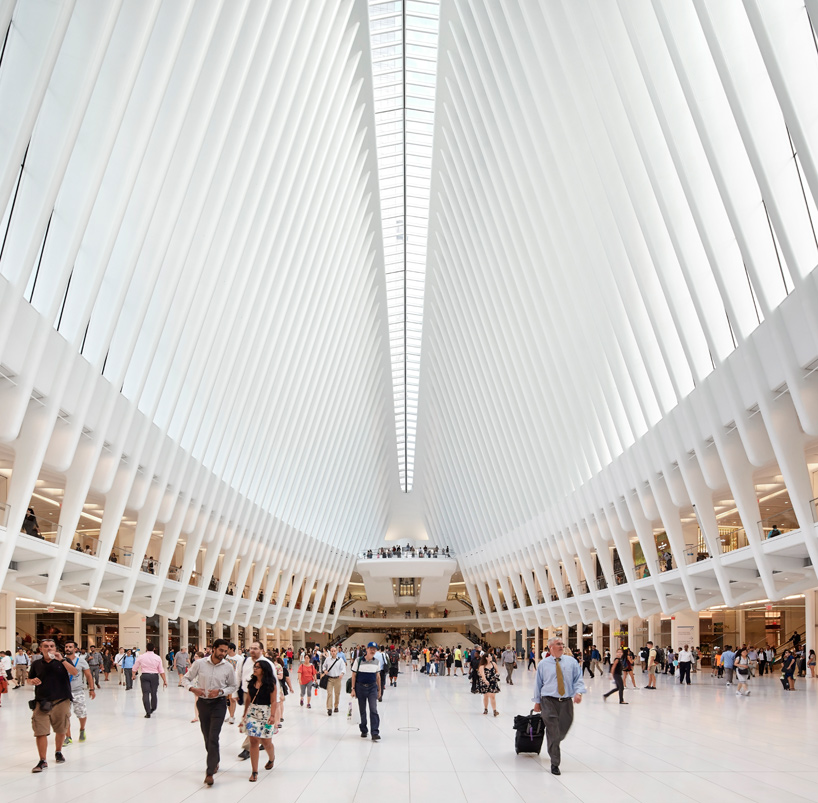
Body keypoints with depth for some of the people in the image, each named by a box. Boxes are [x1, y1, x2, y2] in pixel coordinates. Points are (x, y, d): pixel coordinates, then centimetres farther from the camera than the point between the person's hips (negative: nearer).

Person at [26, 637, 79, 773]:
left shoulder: (63, 660, 3)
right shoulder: (36, 664, 7)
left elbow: (75, 672, -12)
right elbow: (28, 680, 18)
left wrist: (61, 660, -20)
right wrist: (32, 681, -6)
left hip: (61, 701, 0)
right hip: (41, 702, 0)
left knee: (61, 730, 11)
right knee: (40, 732, -7)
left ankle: (58, 752, 34)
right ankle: (42, 761, 0)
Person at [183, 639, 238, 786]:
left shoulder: (228, 667, -6)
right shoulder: (200, 663, -6)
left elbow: (233, 686, 6)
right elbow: (187, 678, 6)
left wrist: (220, 691, -12)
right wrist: (192, 688, -14)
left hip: (219, 703, -2)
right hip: (203, 702, 2)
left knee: (213, 738, -11)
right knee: (207, 737, 13)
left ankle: (210, 772, -8)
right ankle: (215, 761, 37)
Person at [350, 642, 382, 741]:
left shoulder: (376, 662, 4)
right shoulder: (358, 661, -4)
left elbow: (378, 676, 12)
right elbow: (354, 675, -1)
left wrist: (379, 690, 12)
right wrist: (353, 689, -5)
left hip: (372, 687, 1)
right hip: (360, 687, -1)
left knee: (373, 709, -10)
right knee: (362, 710, 8)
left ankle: (375, 733, -10)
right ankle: (363, 730, 24)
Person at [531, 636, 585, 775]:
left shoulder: (571, 661, 5)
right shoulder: (543, 664, 3)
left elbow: (578, 679, 3)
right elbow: (538, 683, 9)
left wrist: (578, 692, -15)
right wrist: (537, 701, 8)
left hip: (567, 701, 2)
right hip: (549, 702, -2)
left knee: (563, 730, 10)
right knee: (553, 733, -6)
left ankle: (554, 747, 43)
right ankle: (555, 764, 4)